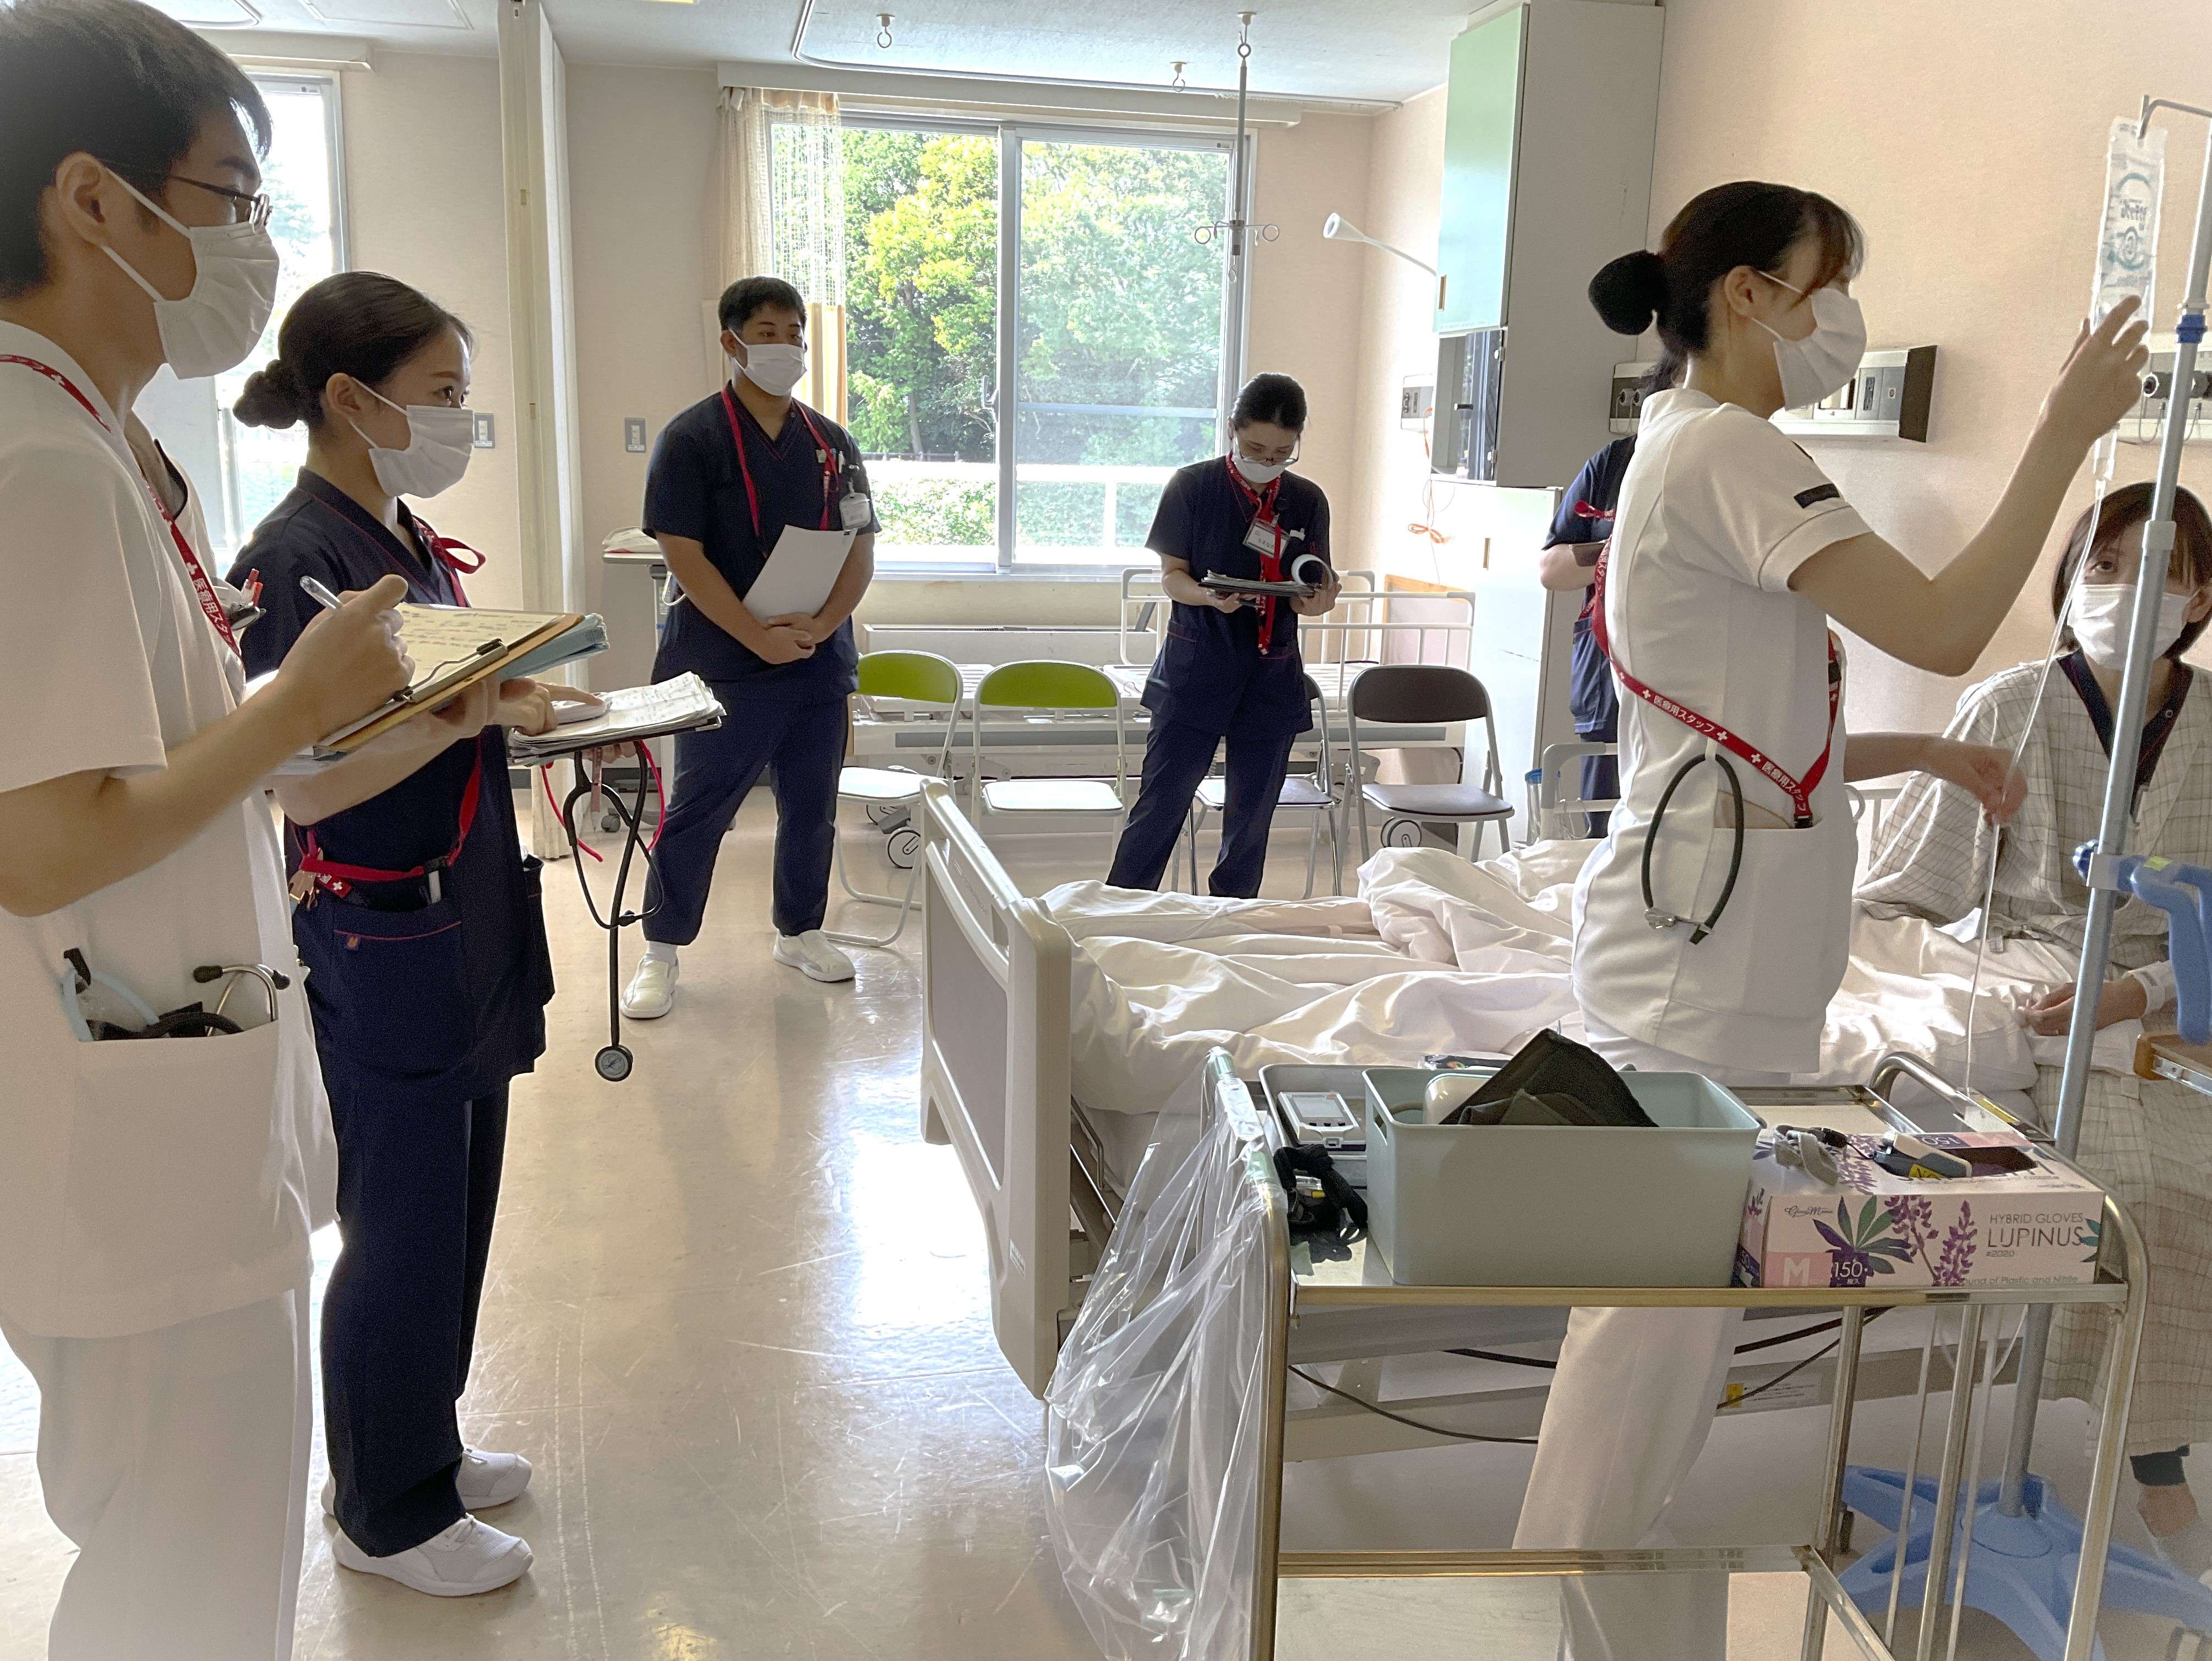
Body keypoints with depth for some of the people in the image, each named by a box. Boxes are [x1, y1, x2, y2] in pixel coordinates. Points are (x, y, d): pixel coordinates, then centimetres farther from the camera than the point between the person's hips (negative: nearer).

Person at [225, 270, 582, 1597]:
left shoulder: (414, 541, 10)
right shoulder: (297, 560, -18)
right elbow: (304, 784, -23)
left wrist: (518, 710, 2)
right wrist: (475, 709, -23)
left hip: (464, 927, 9)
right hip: (379, 949, -9)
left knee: (456, 1212, 19)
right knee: (401, 1229, 5)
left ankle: (421, 1447, 39)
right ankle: (389, 1514, 26)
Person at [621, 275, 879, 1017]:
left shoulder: (832, 444, 8)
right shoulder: (693, 438, -6)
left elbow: (860, 551, 5)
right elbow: (683, 553, -12)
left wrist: (817, 628, -11)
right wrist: (758, 637, -18)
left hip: (819, 661, 5)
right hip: (725, 664, -4)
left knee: (812, 808, 14)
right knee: (697, 811, 2)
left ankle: (800, 931, 32)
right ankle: (661, 951, 15)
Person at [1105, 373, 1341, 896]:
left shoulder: (1307, 501, 6)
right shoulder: (1193, 486, -4)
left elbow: (1311, 590, 9)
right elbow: (1172, 575, -4)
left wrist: (1317, 600, -15)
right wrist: (1210, 596, -25)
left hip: (1273, 678, 3)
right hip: (1196, 671, -3)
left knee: (1251, 820, 9)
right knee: (1161, 805, -4)